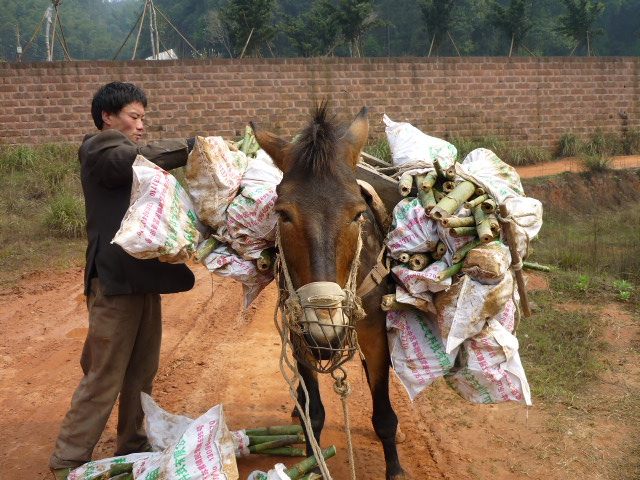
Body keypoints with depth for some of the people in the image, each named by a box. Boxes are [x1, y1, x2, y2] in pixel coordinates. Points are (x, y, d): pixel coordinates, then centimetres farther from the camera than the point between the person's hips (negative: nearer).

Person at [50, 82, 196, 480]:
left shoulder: (129, 155, 21)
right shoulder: (99, 149, -7)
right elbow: (146, 156, -25)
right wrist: (193, 146, -21)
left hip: (144, 275, 9)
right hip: (116, 279, -9)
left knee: (142, 371, 14)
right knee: (104, 376, -5)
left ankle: (133, 446, 27)